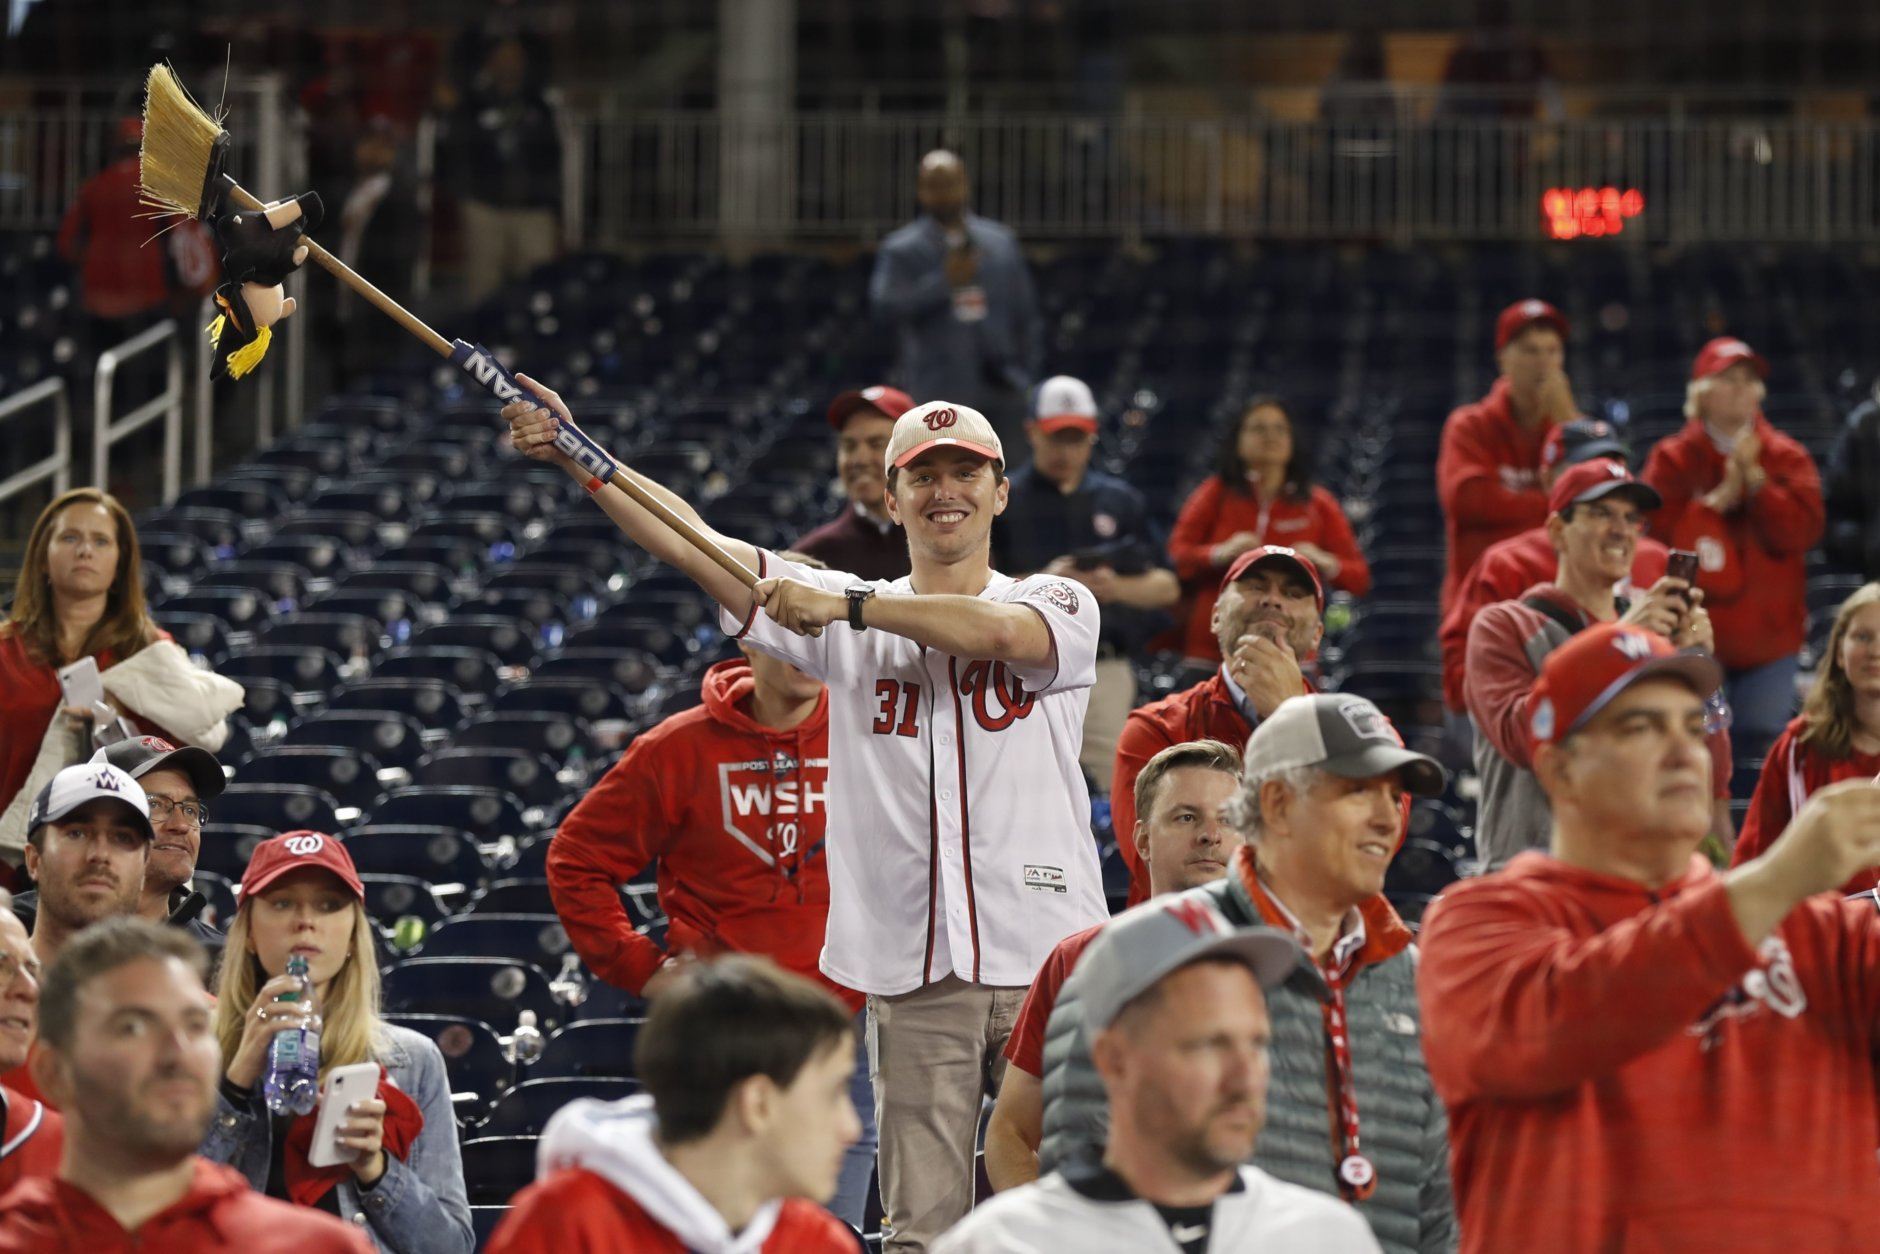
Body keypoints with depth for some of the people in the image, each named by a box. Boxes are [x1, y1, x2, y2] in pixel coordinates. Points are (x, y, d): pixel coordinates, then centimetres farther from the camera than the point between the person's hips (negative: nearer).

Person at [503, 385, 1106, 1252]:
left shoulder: (1060, 605, 7)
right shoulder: (848, 615, 12)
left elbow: (1001, 633, -18)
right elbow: (694, 545, 2)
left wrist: (844, 606, -18)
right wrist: (574, 457, -10)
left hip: (1047, 964, -2)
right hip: (914, 977, 2)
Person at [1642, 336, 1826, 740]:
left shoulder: (1788, 458, 6)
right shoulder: (1672, 459, 2)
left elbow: (1803, 530, -6)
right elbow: (1656, 530, -10)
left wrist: (1754, 479, -13)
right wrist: (1719, 499, -13)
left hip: (1770, 641, 2)